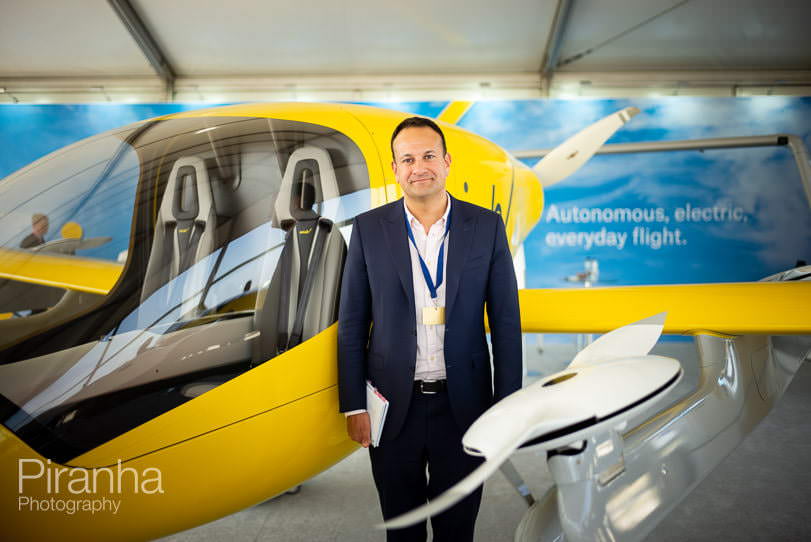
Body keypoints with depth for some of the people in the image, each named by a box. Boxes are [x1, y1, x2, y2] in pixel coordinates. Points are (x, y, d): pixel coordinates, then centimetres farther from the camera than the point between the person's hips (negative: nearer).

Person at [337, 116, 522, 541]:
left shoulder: (486, 226, -2)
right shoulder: (368, 228, -2)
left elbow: (506, 322, 0)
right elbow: (351, 324, 1)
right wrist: (353, 405, -2)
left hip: (463, 405, 0)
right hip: (393, 406, 0)